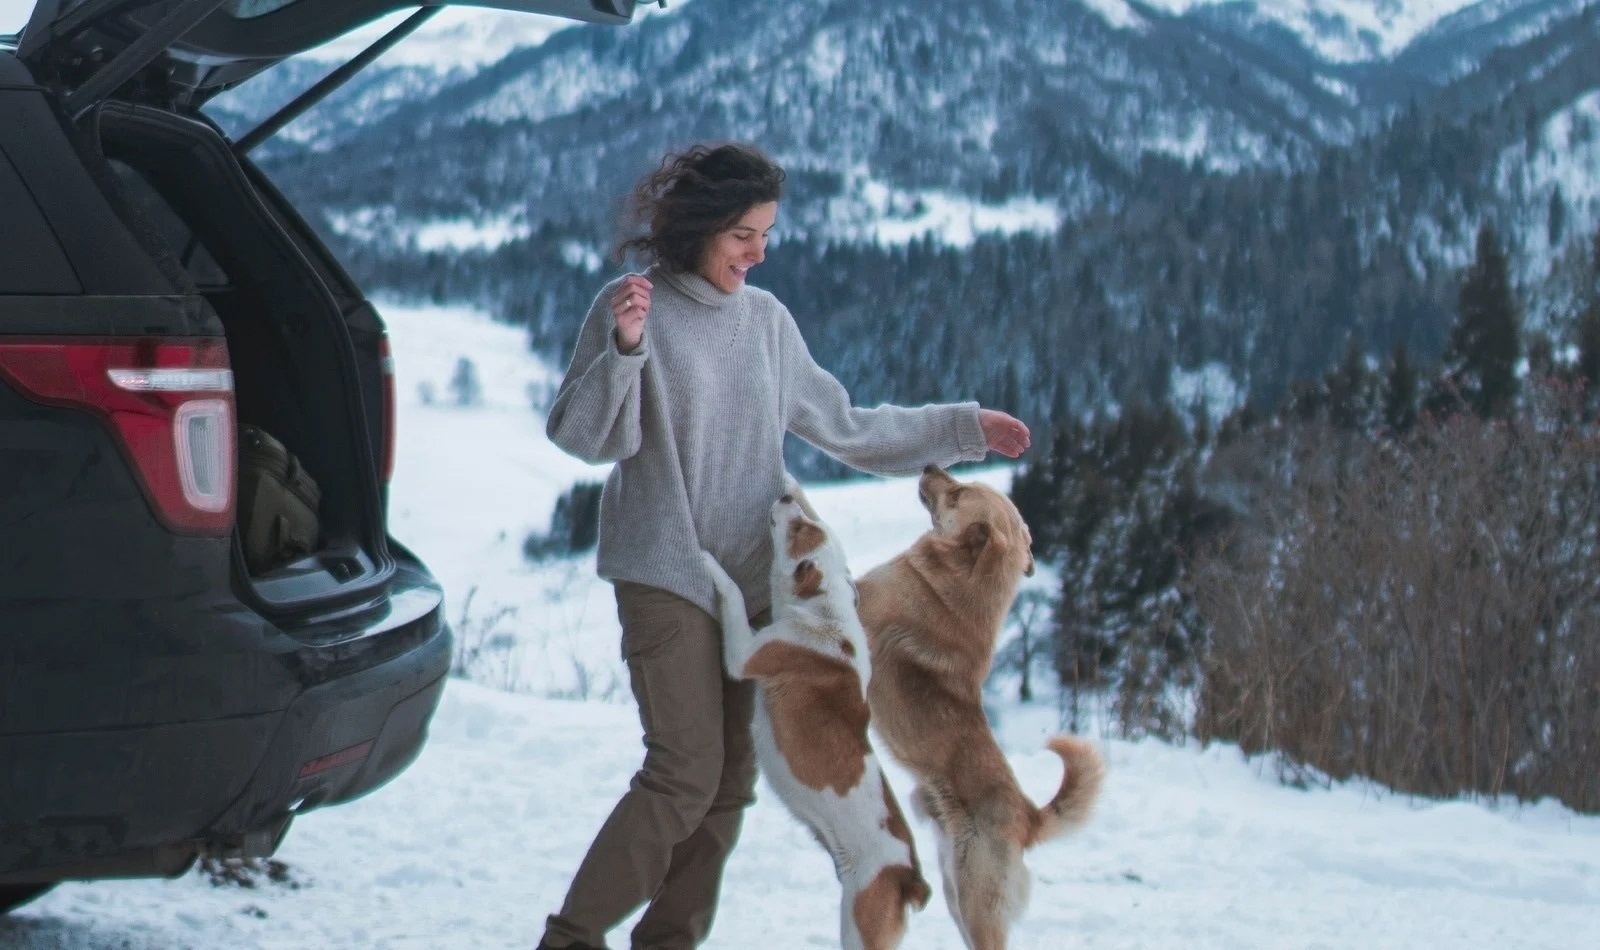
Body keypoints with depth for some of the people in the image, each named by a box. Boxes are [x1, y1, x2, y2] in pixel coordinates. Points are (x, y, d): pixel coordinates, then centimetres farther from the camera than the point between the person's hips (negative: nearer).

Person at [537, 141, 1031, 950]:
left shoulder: (766, 319, 9)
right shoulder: (633, 307, -5)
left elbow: (842, 428, 18)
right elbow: (585, 436, -11)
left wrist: (961, 429, 17)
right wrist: (623, 349, -26)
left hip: (756, 580, 6)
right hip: (666, 577, -6)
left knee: (731, 779, 5)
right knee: (685, 775, -12)